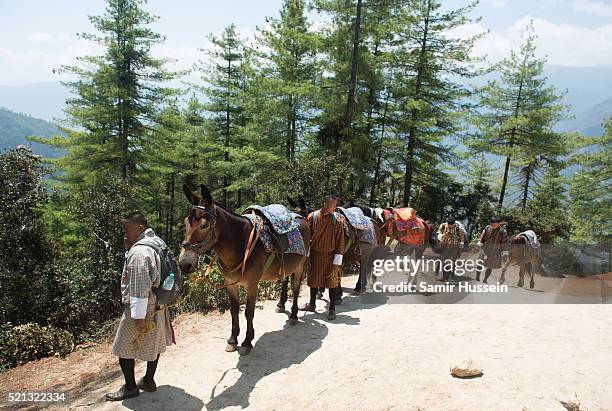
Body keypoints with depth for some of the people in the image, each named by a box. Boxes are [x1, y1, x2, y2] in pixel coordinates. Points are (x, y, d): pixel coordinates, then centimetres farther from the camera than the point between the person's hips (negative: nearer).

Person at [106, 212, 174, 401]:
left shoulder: (138, 252, -24)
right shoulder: (158, 242, 6)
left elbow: (139, 288, -26)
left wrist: (139, 316, -21)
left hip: (142, 308, -9)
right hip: (158, 306, 9)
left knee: (124, 347, 6)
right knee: (153, 344, 18)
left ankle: (130, 388, 17)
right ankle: (149, 380, 31)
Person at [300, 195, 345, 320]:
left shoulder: (338, 220, -10)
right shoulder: (312, 216, -6)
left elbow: (340, 241, -8)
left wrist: (337, 262, -11)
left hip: (330, 255, -2)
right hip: (315, 254, 3)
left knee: (332, 281, 2)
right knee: (314, 279, 15)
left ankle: (332, 309, 15)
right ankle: (311, 304, 33)